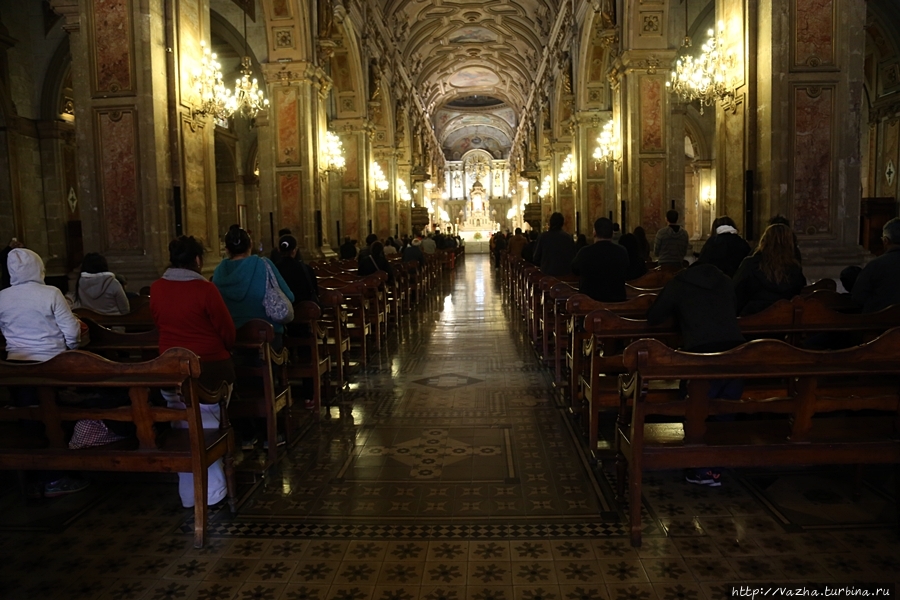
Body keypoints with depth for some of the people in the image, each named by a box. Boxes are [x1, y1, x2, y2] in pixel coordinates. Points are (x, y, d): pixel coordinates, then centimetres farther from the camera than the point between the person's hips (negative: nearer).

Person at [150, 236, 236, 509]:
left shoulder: (156, 288, -2)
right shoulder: (205, 288, -16)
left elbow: (159, 323, 11)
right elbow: (227, 330, -9)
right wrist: (223, 349, 11)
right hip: (210, 368, -4)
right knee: (208, 429, 7)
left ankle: (189, 494, 24)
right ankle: (212, 491, 12)